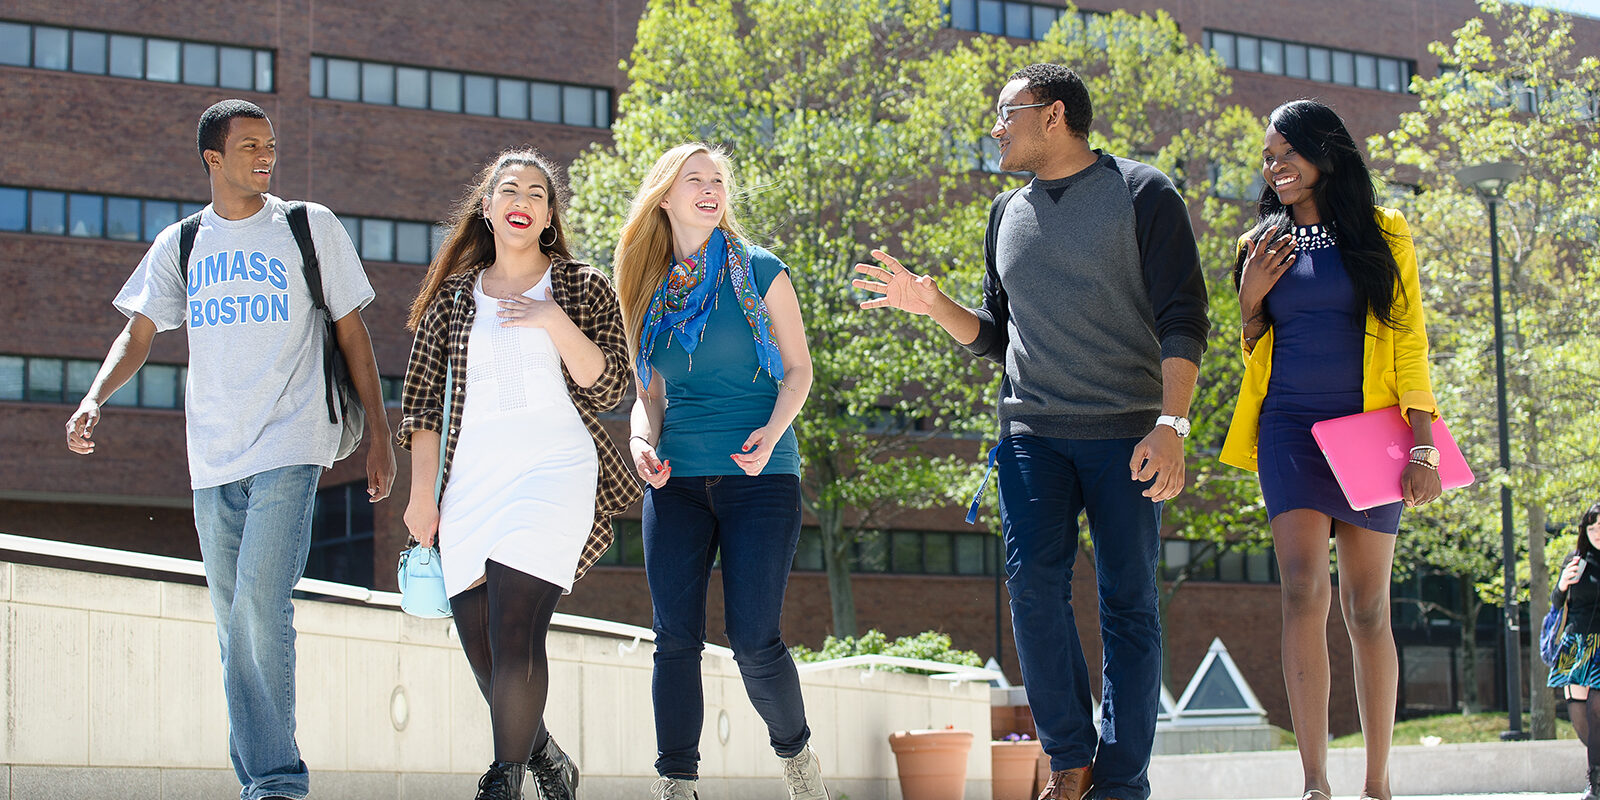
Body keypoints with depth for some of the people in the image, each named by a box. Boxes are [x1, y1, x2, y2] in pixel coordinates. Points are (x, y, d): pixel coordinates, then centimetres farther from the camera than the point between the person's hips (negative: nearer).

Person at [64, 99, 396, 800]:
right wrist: (94, 398, -12)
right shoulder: (181, 243, 12)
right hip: (213, 460, 4)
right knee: (235, 627, 7)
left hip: (289, 448, -4)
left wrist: (378, 436, 4)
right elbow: (139, 332, 6)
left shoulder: (310, 227, 5)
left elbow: (352, 334, 7)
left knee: (259, 610, -18)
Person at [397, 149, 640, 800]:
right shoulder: (453, 296, 16)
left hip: (554, 471, -3)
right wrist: (423, 489, 3)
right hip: (470, 487, 4)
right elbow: (422, 401, 13)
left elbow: (608, 389, 0)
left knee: (514, 635, -18)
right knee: (481, 645, 1)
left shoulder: (581, 289, 9)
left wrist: (554, 320, -12)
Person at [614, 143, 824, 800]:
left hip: (758, 474, -3)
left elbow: (798, 369, 3)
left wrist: (771, 432, -15)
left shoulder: (759, 271, 2)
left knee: (754, 639, -8)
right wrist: (642, 439, -3)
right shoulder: (653, 290, 13)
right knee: (675, 639, -3)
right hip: (676, 479, 3)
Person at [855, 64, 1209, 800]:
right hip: (1033, 431, 4)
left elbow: (1181, 320, -6)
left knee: (1128, 603, -3)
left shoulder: (1141, 194, 0)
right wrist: (931, 304, 5)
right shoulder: (1007, 214, 17)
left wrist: (1171, 424, -17)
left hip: (1125, 433, -4)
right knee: (1033, 579, -13)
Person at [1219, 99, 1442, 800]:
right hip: (1289, 428, 1)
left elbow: (1410, 342, 2)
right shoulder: (1262, 246, 14)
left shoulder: (1383, 236, 6)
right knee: (1302, 587, -16)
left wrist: (1424, 443, -8)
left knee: (1367, 608, 1)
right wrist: (1251, 298, 2)